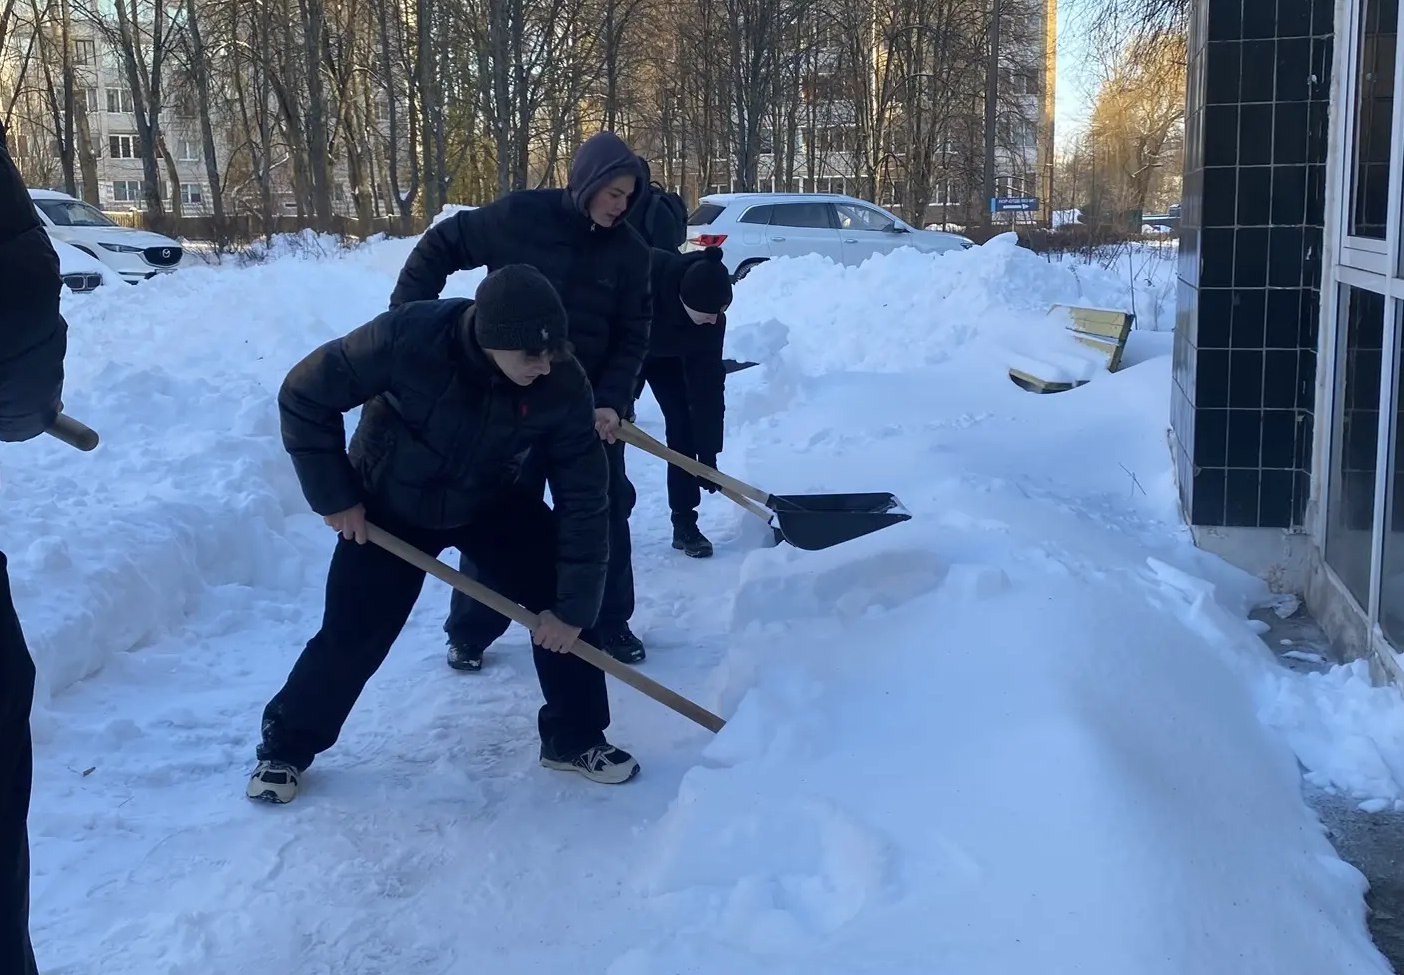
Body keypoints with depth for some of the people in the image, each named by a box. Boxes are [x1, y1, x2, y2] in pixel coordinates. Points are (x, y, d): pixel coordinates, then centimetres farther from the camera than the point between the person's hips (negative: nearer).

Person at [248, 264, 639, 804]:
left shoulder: (562, 386, -28)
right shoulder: (408, 337, -36)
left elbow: (583, 502, -20)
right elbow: (304, 397, -22)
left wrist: (572, 608, -19)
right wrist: (334, 497, -17)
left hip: (495, 505, 3)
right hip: (387, 507, -2)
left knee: (562, 605, -6)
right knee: (351, 638, -4)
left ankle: (574, 739, 14)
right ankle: (286, 746, 21)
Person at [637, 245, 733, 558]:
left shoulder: (711, 317, -32)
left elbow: (708, 387, -25)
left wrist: (708, 454, -24)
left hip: (667, 356, 2)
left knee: (683, 427, -7)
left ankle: (685, 525, 0)